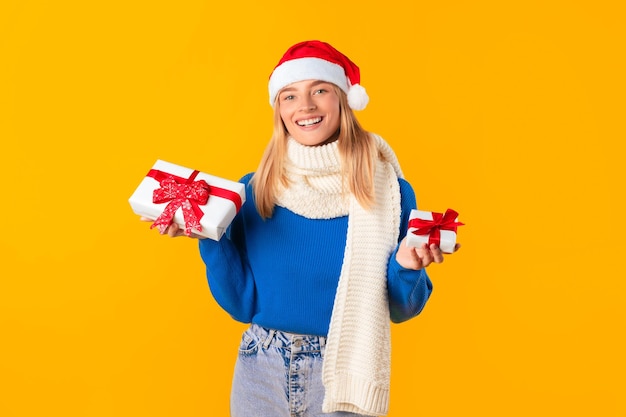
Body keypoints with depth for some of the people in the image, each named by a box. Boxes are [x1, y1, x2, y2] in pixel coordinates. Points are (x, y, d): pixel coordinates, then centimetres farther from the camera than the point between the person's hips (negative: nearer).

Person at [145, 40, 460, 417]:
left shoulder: (388, 189, -8)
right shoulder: (254, 190, -3)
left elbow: (401, 309, -1)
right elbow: (242, 304, -2)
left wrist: (406, 268, -21)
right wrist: (209, 236, -12)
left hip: (345, 373, -1)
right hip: (261, 372, 2)